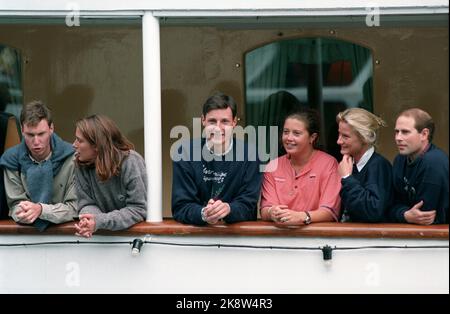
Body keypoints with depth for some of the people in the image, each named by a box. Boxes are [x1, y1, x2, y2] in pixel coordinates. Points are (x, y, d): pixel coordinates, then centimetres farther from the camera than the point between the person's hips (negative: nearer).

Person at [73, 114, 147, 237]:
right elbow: (87, 203, -2)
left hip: (136, 230, -2)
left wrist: (99, 221, -27)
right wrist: (87, 221, -24)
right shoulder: (81, 164, -5)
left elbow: (138, 210, -18)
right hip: (106, 233, 2)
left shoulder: (131, 162, -16)